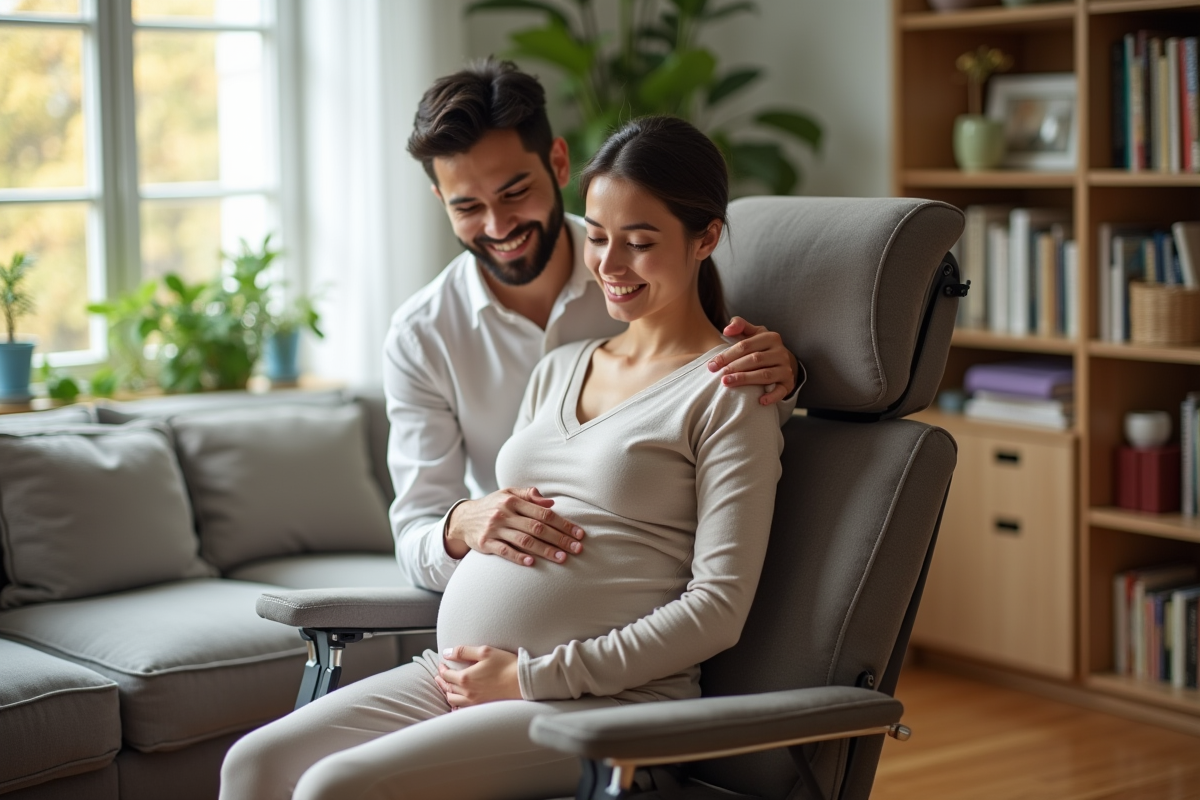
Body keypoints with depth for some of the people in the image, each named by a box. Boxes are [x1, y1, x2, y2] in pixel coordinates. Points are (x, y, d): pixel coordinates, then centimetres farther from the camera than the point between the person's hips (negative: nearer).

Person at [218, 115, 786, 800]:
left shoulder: (727, 391, -4)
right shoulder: (560, 369, 19)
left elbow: (718, 606, -12)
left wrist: (531, 676, -13)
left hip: (605, 701, -7)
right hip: (460, 673, 7)